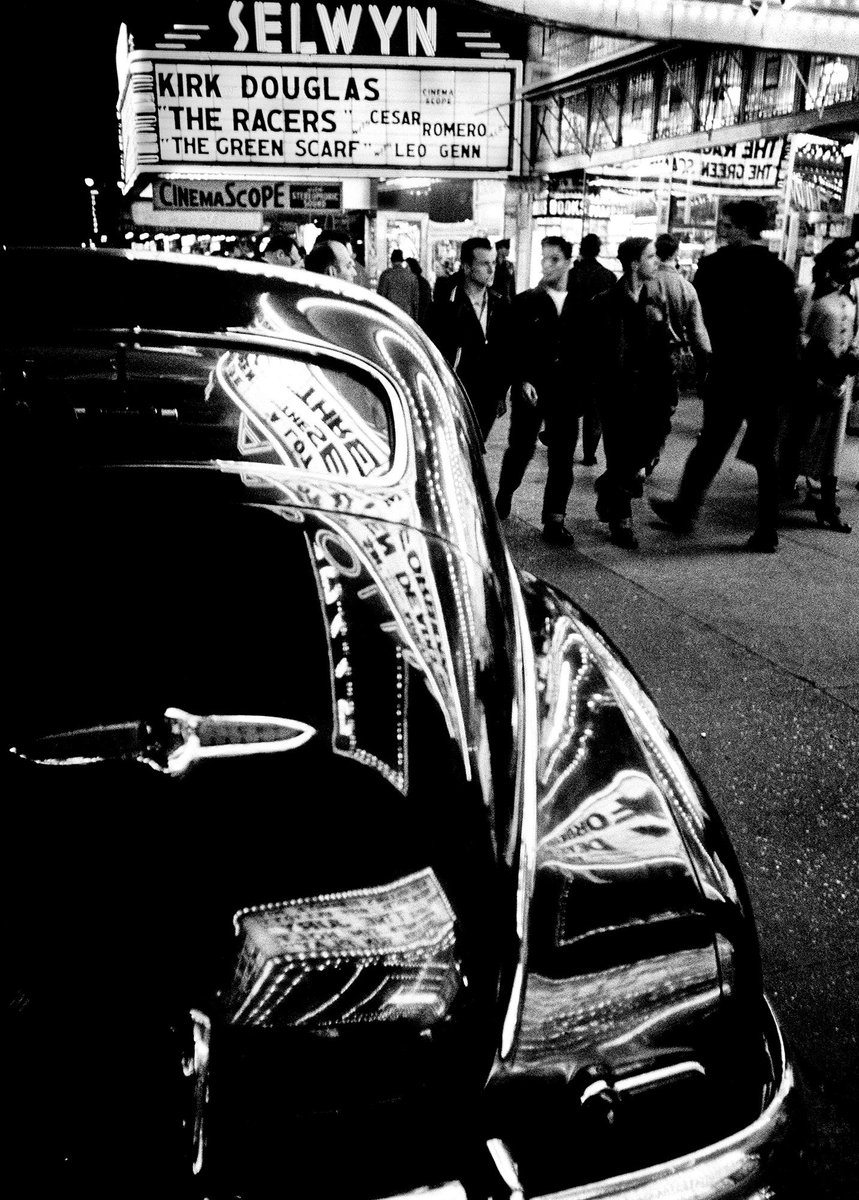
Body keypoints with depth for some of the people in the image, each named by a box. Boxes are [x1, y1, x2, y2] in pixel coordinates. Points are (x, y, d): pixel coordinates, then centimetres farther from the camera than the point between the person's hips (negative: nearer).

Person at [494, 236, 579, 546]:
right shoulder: (525, 302, 1)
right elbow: (512, 348, -2)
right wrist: (523, 380, -13)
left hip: (567, 393, 1)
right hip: (530, 391, -1)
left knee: (562, 458, 1)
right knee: (520, 449, 9)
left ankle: (554, 519, 7)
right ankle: (503, 500, 32)